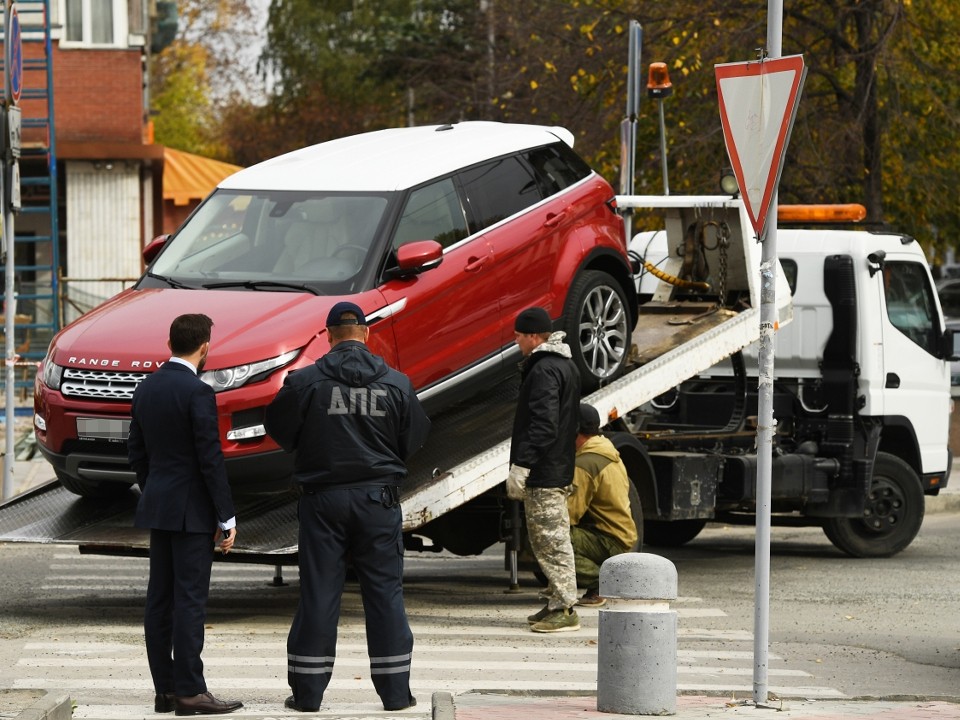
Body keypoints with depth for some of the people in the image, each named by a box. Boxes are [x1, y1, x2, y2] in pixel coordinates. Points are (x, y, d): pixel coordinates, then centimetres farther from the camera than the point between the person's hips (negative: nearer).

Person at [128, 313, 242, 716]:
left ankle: (165, 689, 11)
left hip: (157, 506, 8)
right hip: (191, 511, -8)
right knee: (190, 599, -7)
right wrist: (226, 518, -11)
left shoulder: (146, 389, 8)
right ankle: (189, 691, -8)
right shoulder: (197, 392, -15)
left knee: (160, 600, 8)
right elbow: (210, 459, -16)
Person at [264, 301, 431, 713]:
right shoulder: (396, 384, -1)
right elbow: (415, 437, 7)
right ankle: (395, 690, 8)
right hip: (378, 500, 1)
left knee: (318, 593, 3)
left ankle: (307, 692, 6)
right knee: (385, 593, 7)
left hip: (323, 500, -1)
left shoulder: (307, 381, -7)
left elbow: (279, 430, 2)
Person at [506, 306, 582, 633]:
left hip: (543, 472, -11)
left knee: (551, 539, -8)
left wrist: (521, 465, -25)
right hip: (559, 468, 11)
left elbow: (543, 424, -25)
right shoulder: (566, 366, 17)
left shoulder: (544, 370, -17)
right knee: (547, 538, 17)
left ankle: (564, 608, -7)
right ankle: (557, 601, 21)